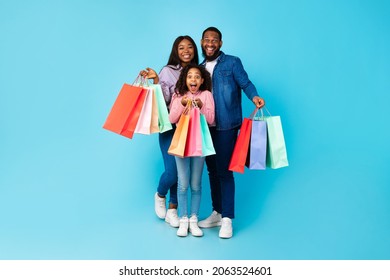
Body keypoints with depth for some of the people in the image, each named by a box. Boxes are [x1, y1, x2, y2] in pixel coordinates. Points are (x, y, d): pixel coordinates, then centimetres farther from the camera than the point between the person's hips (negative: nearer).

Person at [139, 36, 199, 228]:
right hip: (171, 128, -4)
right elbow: (164, 100, -10)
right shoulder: (168, 71, -3)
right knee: (172, 171, -9)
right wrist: (156, 80, -20)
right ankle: (160, 195, 24)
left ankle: (172, 210, 18)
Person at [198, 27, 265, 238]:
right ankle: (217, 213, 24)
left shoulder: (232, 62, 1)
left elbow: (245, 83, -9)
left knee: (224, 171, -7)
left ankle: (227, 219, 1)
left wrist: (254, 96, -28)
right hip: (206, 126, 6)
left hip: (226, 126, -5)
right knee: (212, 170, 12)